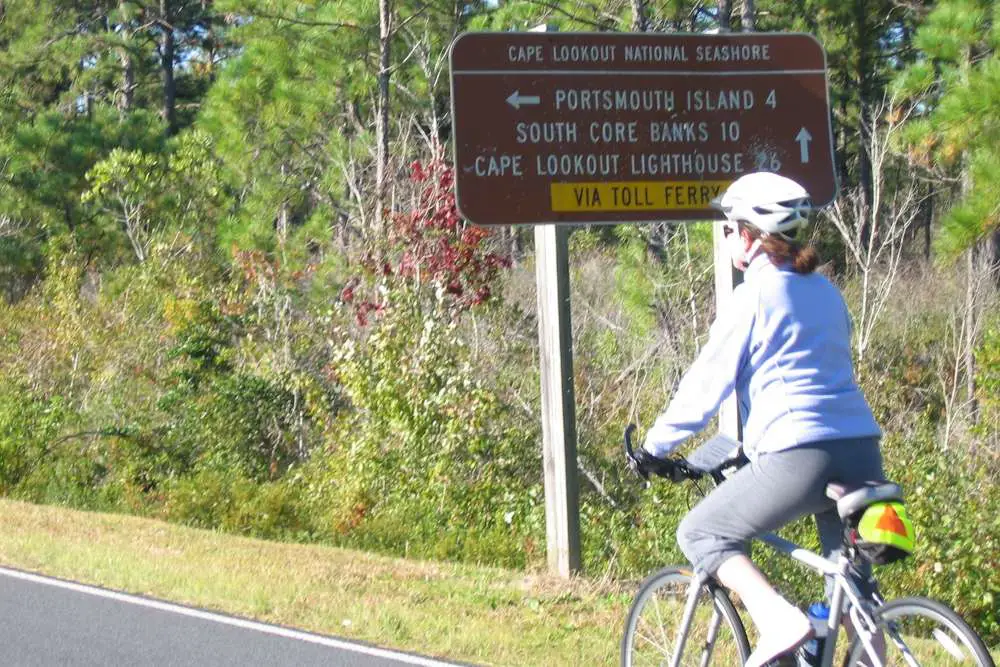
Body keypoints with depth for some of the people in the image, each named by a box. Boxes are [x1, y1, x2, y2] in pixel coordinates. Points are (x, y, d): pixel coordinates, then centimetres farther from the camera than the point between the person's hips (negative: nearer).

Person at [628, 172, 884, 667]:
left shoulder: (754, 296, -3)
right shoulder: (826, 292, 19)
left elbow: (707, 382, -1)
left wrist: (655, 446, 10)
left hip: (799, 457, -7)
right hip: (862, 453, 7)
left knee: (700, 533, 9)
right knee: (854, 581, 20)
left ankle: (779, 621, -10)